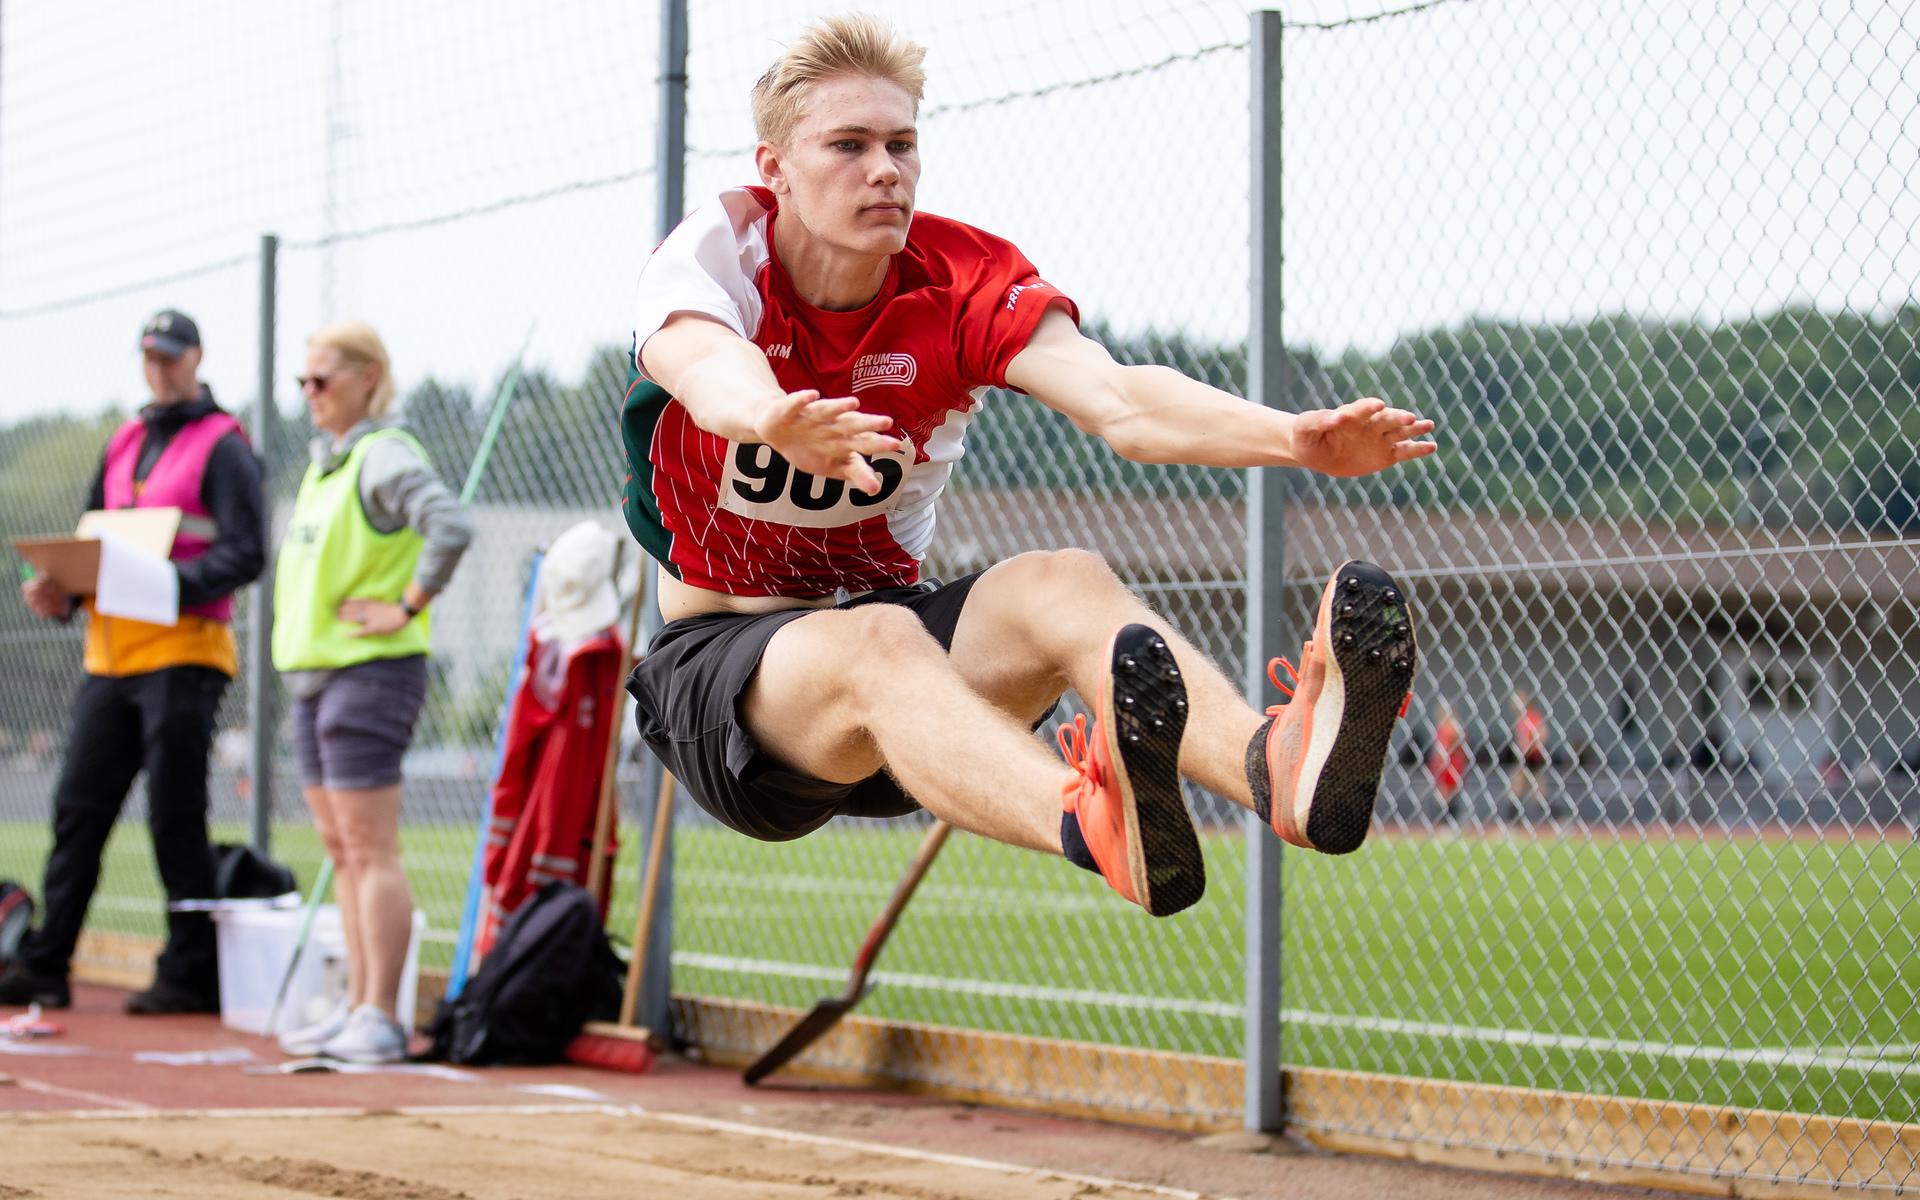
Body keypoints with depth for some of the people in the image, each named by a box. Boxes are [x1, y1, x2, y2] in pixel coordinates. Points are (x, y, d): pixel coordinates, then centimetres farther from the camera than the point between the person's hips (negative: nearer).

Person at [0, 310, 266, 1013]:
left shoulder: (222, 447, -3)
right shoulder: (123, 445, 19)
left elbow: (245, 552, -12)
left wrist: (171, 586, -26)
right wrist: (62, 591, 1)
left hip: (182, 655, -7)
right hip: (110, 655, 7)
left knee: (175, 820, -5)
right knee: (78, 809, 6)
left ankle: (190, 974, 1)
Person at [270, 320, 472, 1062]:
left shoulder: (385, 457, -12)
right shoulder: (325, 462, 17)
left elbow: (451, 528, -28)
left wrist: (407, 607, -20)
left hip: (369, 669, -10)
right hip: (313, 670, 10)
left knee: (370, 850, -9)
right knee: (341, 850, 12)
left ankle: (381, 1019, -8)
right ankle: (358, 1006, 17)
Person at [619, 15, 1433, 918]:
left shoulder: (964, 280, -4)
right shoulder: (711, 255, -12)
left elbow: (1115, 399, -23)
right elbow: (708, 369, -38)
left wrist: (1294, 437, -43)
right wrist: (778, 424, -64)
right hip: (717, 655, -3)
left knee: (1066, 584, -29)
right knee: (875, 643, -38)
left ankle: (1280, 770, -62)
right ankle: (1100, 828, -72)